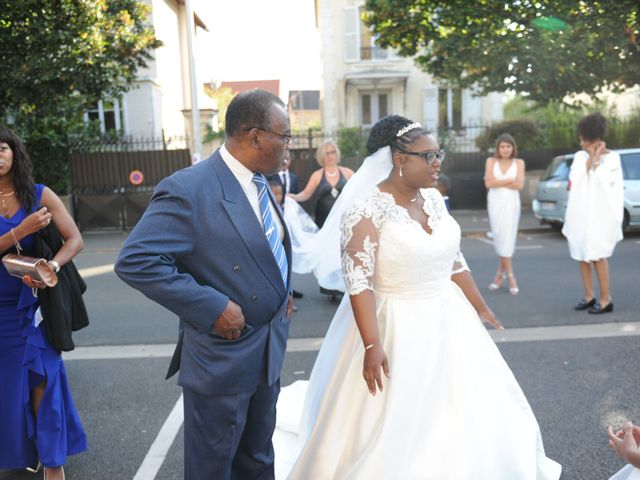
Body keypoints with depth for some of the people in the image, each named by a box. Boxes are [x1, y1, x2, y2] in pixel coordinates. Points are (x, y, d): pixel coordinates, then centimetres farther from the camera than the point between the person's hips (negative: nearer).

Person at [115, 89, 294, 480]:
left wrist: (284, 289, 4)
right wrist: (214, 307, -27)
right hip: (221, 356, -7)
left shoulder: (259, 182, 4)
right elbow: (134, 262, -27)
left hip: (269, 349, 8)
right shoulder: (188, 190, -22)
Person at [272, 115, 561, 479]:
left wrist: (480, 307, 17)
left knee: (461, 415, 19)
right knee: (391, 432, 7)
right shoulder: (368, 208, -19)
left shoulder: (433, 198, 2)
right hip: (396, 327, -7)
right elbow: (358, 279, -25)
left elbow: (454, 260, 12)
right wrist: (372, 345, -31)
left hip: (446, 319, 7)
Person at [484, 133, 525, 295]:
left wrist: (498, 182, -8)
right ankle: (510, 276, 8)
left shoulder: (519, 162, 6)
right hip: (495, 202, 1)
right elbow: (488, 183, -6)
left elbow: (519, 185, -7)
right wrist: (509, 180, -7)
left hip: (511, 203, 0)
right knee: (499, 237, -2)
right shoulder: (491, 161, 7)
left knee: (508, 238, -6)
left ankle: (501, 272, 6)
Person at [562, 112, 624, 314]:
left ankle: (606, 299, 0)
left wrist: (597, 157, -10)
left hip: (600, 214, -5)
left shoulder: (612, 158, -2)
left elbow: (601, 181, -15)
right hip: (579, 213, 5)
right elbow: (575, 179, -6)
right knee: (582, 255, 6)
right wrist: (590, 157, -8)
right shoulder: (580, 156, 8)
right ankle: (589, 296, 16)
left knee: (597, 255, -8)